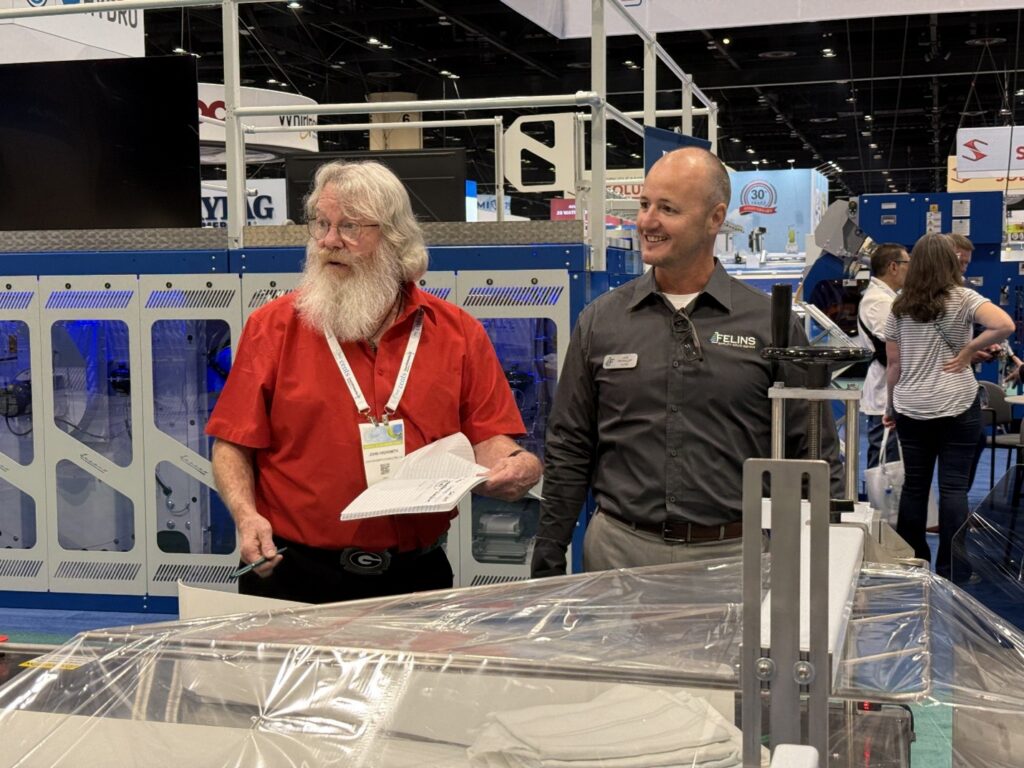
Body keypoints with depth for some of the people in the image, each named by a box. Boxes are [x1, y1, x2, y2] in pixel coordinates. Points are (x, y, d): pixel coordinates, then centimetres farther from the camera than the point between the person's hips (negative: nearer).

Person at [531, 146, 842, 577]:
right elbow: (568, 453, 7)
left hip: (734, 554, -1)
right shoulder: (600, 322, 4)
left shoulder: (769, 324, 0)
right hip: (621, 550, 1)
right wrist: (547, 564, 4)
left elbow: (815, 457, 4)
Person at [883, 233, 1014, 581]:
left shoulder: (900, 307, 5)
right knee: (954, 487, 0)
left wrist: (891, 407, 17)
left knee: (914, 484, 10)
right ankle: (950, 569, 2)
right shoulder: (963, 298, -5)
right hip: (957, 407, -3)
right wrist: (968, 350, -9)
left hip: (910, 408, 3)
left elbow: (893, 363, 8)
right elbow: (1004, 325, -22)